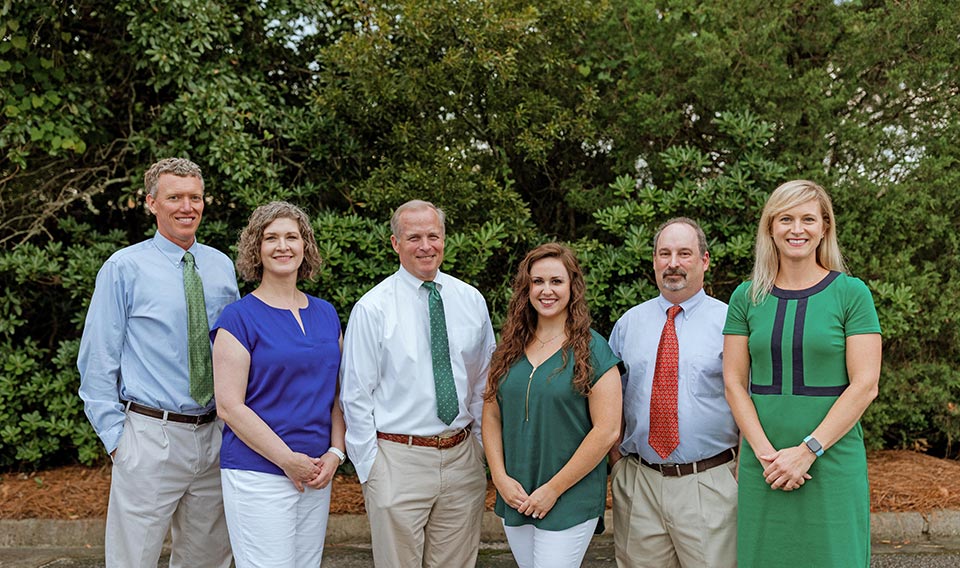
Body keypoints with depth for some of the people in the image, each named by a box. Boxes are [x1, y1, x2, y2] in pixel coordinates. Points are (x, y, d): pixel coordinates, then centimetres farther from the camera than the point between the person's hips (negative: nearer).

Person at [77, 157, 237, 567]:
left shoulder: (222, 267, 8)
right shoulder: (124, 268, -4)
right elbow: (97, 361, -3)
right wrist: (115, 436, -7)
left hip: (215, 437, 4)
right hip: (150, 437, -4)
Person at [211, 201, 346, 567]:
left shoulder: (326, 314, 10)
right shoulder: (239, 318, -7)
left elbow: (337, 393, 12)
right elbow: (229, 406, -12)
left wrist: (335, 453, -2)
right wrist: (289, 460, -13)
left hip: (318, 473, 5)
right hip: (258, 475, -5)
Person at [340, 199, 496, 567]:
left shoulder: (471, 300, 5)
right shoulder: (372, 308, -7)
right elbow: (355, 396, -5)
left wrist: (480, 447, 9)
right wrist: (369, 467, -6)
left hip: (463, 458, 4)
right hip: (398, 459, -3)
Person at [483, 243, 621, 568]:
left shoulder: (592, 351, -8)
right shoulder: (510, 349, 6)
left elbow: (607, 431, -12)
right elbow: (491, 417, 7)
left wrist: (554, 488, -13)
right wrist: (500, 477, -6)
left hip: (570, 502, -5)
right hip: (514, 498, 5)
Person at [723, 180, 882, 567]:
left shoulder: (851, 293, -1)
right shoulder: (747, 298, 5)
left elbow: (865, 385, -6)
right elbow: (734, 382, 3)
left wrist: (807, 451, -12)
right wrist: (765, 452, -9)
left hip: (832, 460, -2)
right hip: (763, 468, 2)